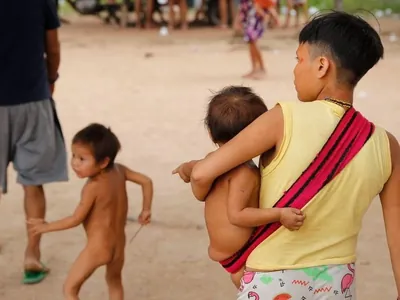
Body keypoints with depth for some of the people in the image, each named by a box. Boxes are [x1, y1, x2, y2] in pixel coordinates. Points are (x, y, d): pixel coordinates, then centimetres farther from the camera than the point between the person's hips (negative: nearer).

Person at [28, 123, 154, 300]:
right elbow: (146, 181, 3)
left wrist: (47, 227, -5)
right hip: (118, 244, 8)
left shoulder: (92, 187, -24)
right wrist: (146, 210, 16)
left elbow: (76, 219, -17)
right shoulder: (119, 171, -5)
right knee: (114, 281, 31)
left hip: (98, 247, -8)